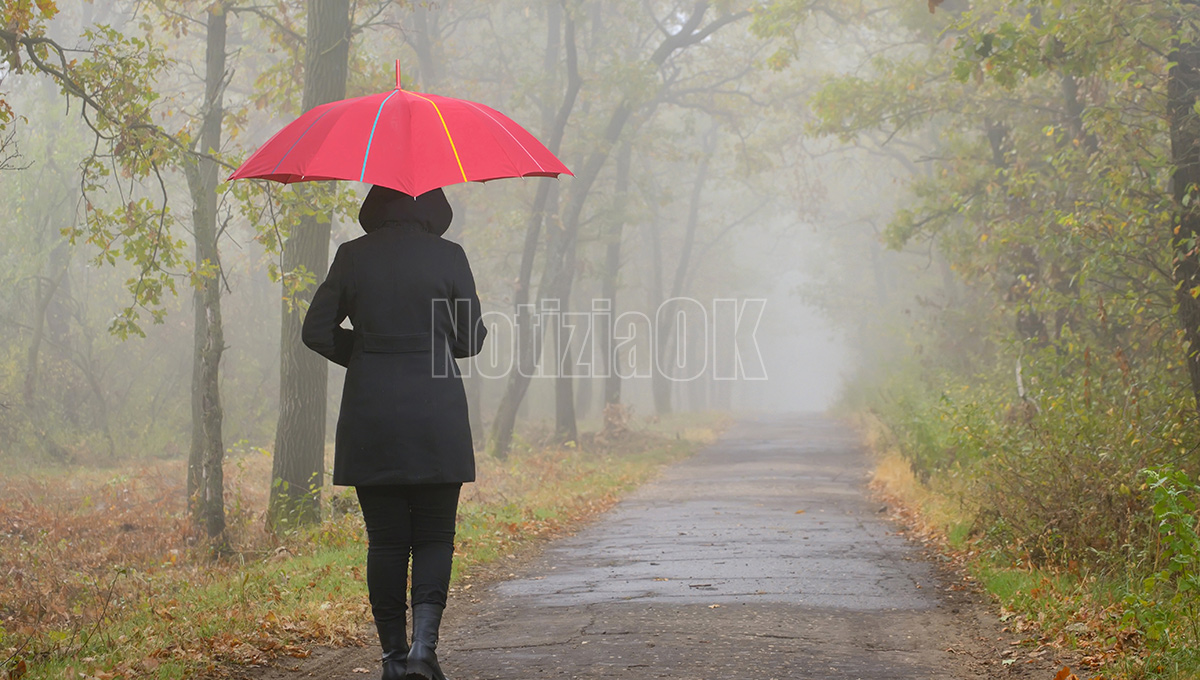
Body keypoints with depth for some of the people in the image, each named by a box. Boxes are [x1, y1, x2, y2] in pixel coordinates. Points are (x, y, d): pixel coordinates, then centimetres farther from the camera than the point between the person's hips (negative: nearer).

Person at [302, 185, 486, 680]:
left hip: (369, 417, 1)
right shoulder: (448, 257, -3)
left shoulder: (353, 256, 0)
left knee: (385, 540, 9)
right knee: (434, 537, 7)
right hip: (437, 417, -1)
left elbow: (316, 331, 4)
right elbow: (470, 340, 2)